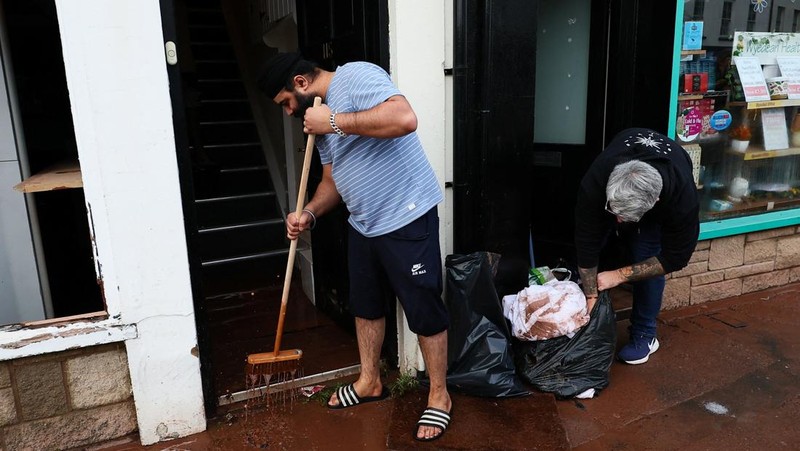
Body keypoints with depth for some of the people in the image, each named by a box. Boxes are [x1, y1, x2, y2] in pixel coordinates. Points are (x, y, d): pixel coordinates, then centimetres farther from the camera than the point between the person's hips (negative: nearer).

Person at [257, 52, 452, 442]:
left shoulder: (356, 76, -14)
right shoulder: (318, 115, 13)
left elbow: (405, 118, -32)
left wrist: (335, 122, -24)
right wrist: (309, 213, -1)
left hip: (406, 218, -9)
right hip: (362, 224, 10)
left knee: (424, 310, 3)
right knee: (365, 304, 20)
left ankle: (439, 396, 22)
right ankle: (370, 382, 40)